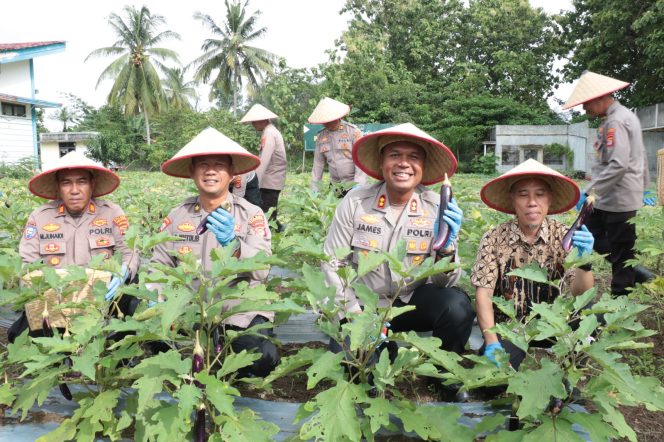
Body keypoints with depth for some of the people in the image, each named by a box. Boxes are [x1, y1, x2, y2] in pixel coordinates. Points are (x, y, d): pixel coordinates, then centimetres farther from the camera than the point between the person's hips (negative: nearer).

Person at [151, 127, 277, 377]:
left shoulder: (251, 214, -5)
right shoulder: (177, 216, 5)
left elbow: (262, 271, -15)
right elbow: (159, 266, 7)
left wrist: (233, 244, -34)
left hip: (241, 313, -3)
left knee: (261, 359, -27)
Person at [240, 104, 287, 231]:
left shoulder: (269, 134, -17)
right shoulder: (270, 131, 15)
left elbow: (264, 161, -24)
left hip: (271, 181, -10)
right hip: (272, 179, 10)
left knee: (266, 213, -7)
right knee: (268, 212, 13)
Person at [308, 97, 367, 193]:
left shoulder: (353, 131, -6)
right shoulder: (321, 136, 7)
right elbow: (318, 164, 9)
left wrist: (358, 186, -18)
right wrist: (314, 190, 6)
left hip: (353, 183, -3)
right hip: (335, 186, 4)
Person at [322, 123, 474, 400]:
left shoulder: (436, 208, -10)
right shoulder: (355, 202, -13)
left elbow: (445, 283, -10)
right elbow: (331, 264, -7)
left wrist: (446, 246, -31)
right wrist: (356, 314, -16)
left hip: (413, 301, 1)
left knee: (458, 305, -27)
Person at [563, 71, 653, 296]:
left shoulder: (615, 122, -18)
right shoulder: (624, 115, 14)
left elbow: (618, 165, -26)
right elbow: (640, 156, 20)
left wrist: (588, 192, -24)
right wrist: (643, 188, 26)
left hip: (619, 199, -10)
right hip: (608, 198, 10)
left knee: (620, 254, 0)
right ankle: (633, 271, 21)